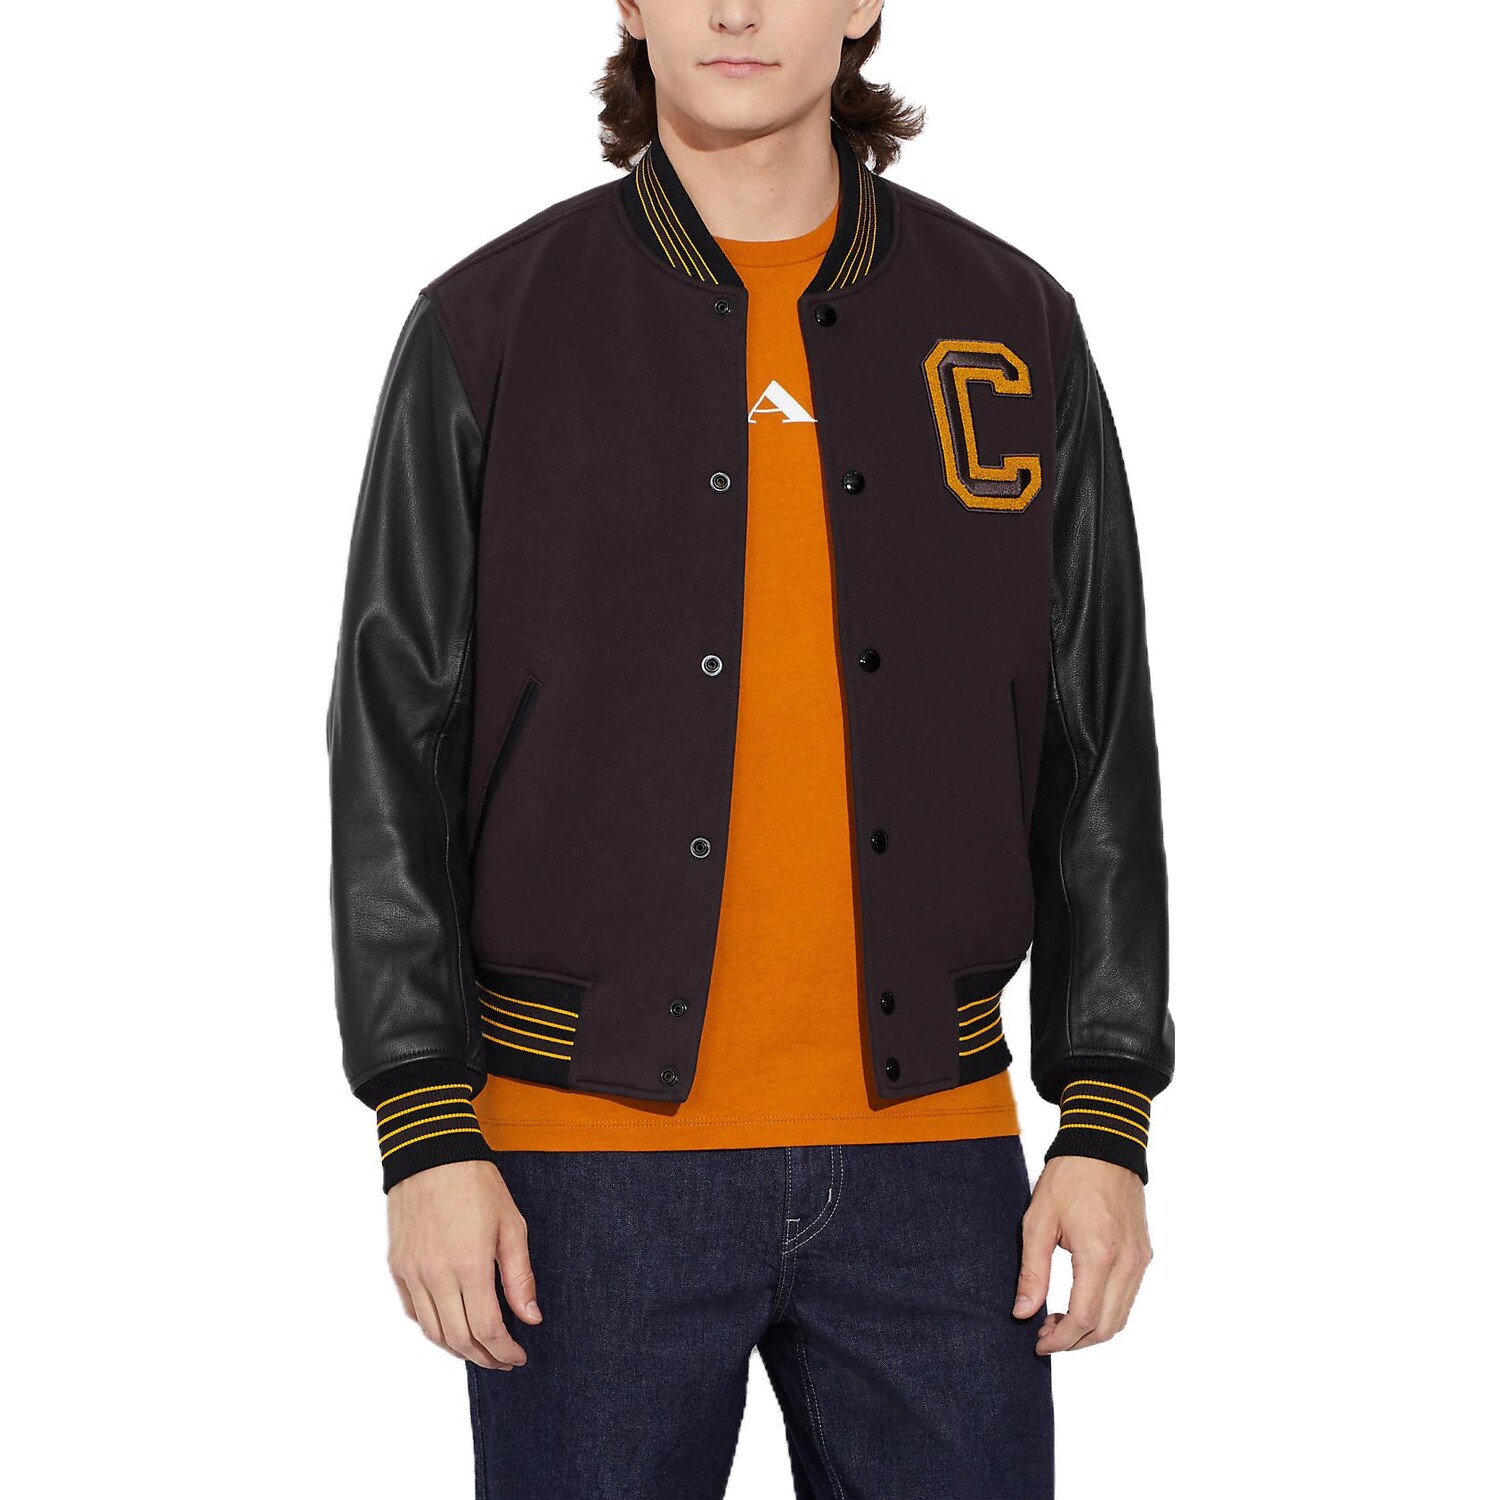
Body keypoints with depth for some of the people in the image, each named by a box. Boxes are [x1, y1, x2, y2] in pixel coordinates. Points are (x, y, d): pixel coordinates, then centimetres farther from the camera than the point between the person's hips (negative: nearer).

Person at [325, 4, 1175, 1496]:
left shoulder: (1016, 328, 6)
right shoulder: (488, 332, 0)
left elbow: (1096, 753, 7)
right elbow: (394, 750, -1)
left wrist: (1108, 1123, 1)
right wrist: (425, 1134, -8)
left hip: (927, 1148, 2)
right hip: (596, 1153, -1)